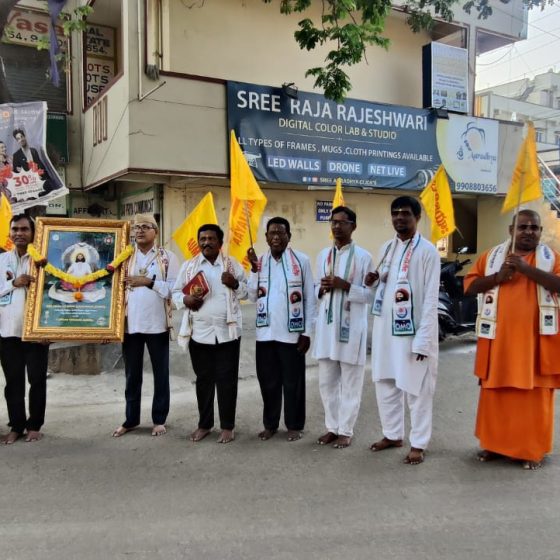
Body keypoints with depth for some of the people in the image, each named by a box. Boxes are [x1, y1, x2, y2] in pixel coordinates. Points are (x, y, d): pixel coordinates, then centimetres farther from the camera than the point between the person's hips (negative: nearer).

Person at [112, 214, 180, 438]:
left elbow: (175, 288, -8)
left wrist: (149, 282, -15)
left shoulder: (167, 257, 1)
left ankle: (159, 420, 20)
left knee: (160, 374, 8)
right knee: (132, 375, 12)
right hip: (131, 324, 2)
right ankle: (130, 419, 25)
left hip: (157, 324, -2)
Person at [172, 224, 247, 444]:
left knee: (227, 380, 3)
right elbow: (176, 292, 8)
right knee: (203, 380, 11)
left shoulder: (232, 264, 4)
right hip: (199, 333, 1)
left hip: (227, 332, -1)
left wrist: (235, 284, -15)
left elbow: (245, 292, 6)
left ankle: (227, 426, 15)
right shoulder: (189, 266, 7)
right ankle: (204, 424, 25)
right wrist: (185, 299, -14)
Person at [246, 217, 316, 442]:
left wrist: (307, 332, -6)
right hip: (265, 333, 3)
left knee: (293, 381, 7)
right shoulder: (259, 261, 7)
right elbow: (252, 296, 1)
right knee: (268, 381, 11)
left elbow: (310, 298, -3)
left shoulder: (301, 260, -4)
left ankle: (294, 425, 21)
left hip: (292, 333, -3)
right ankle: (270, 424, 26)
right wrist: (254, 268, -8)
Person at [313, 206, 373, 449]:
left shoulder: (363, 256, -3)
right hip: (326, 324, 5)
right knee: (326, 382, 11)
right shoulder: (323, 255, 12)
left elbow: (370, 294, -6)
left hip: (351, 326, -5)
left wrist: (345, 286, -19)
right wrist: (322, 289, -6)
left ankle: (346, 431, 16)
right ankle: (332, 427, 25)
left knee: (350, 384, 4)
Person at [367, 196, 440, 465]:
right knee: (385, 384, 14)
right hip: (385, 327, 7)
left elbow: (430, 298, -12)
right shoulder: (386, 248, 12)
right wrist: (373, 281, -3)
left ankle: (418, 444, 16)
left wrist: (423, 339, -17)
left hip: (413, 329, -6)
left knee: (416, 389, 3)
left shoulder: (427, 251, -9)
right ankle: (392, 434, 29)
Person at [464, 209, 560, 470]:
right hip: (499, 338, 2)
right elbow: (469, 286, 4)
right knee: (495, 393, 9)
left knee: (535, 396, 4)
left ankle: (533, 450, 17)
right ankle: (493, 444, 23)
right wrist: (498, 277, -11)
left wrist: (527, 269, -21)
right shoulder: (493, 255, 8)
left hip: (535, 340, -2)